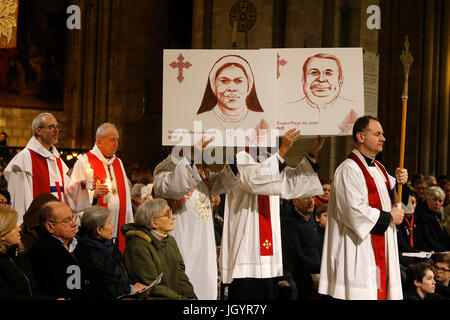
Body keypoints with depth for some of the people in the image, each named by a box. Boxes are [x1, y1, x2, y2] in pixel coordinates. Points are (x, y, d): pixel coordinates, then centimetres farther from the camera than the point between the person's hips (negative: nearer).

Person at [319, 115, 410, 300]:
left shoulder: (379, 168, 17)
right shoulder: (349, 170, -13)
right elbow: (355, 211, -21)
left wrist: (400, 184, -1)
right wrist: (388, 217, -11)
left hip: (381, 249, 9)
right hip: (360, 252, -9)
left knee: (379, 290, 8)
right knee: (362, 292, -10)